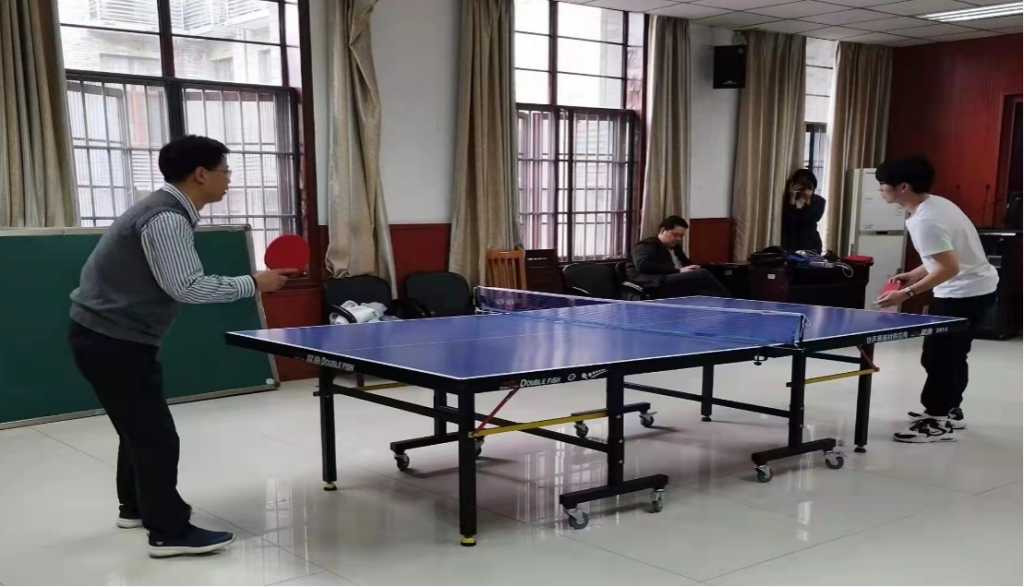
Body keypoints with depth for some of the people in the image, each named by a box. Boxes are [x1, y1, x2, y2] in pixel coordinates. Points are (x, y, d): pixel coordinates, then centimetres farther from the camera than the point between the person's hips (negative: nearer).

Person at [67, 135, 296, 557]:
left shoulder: (169, 211, 11)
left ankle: (136, 506, 38)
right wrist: (252, 284, -21)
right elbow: (185, 287, -28)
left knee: (139, 426, 22)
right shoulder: (166, 218, -22)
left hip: (109, 334, 11)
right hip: (111, 339, -11)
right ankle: (169, 532, 1)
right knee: (156, 434, -6)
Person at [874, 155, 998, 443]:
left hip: (966, 291, -11)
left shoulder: (925, 221, -26)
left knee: (937, 356, -5)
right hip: (973, 287, 11)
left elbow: (949, 268, -28)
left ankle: (937, 423, 3)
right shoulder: (934, 204, 5)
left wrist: (907, 294, -27)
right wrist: (915, 275, 10)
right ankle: (949, 411, 34)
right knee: (951, 354, 21)